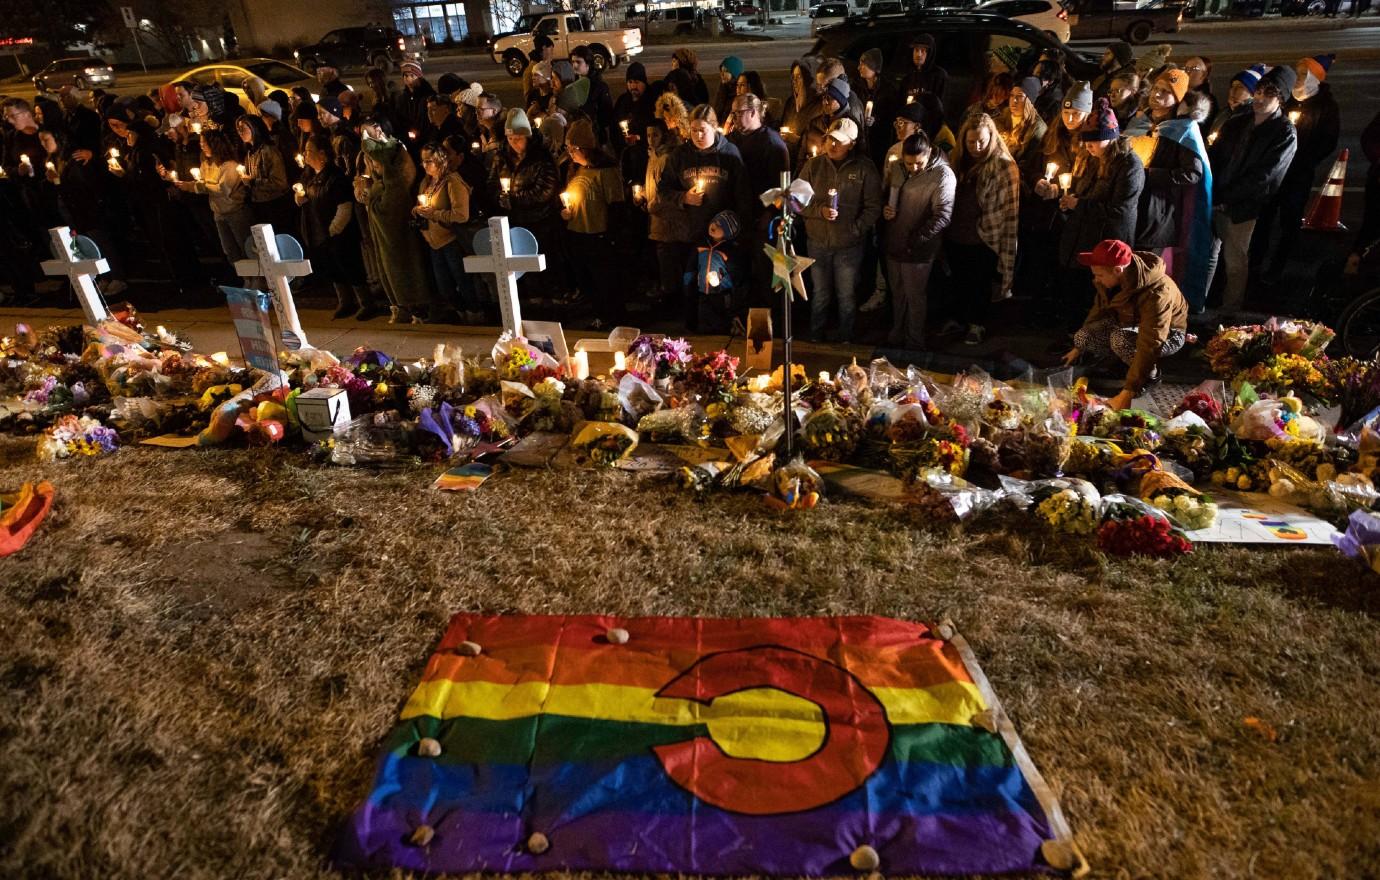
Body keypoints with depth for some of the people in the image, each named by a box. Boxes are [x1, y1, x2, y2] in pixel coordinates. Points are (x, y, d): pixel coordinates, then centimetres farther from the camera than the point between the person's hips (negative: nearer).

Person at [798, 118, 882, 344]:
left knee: (847, 296, 11)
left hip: (850, 245, -2)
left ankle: (846, 339, 28)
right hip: (818, 242, 2)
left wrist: (855, 230, -15)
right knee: (821, 294, 16)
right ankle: (816, 337, 31)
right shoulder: (813, 165, -2)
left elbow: (873, 207, -6)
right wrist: (820, 210, -17)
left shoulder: (865, 168, -8)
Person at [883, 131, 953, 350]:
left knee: (915, 297, 6)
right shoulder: (900, 168, 4)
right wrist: (885, 207, -2)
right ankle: (896, 336, 35)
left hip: (917, 249, -6)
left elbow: (942, 216, -22)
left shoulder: (943, 176, -16)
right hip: (893, 242, 6)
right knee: (897, 293, 19)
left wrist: (916, 239, -26)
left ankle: (915, 344, 22)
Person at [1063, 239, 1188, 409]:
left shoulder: (1156, 294, -39)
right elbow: (1099, 309, 3)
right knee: (1082, 337, -15)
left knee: (1120, 339, -36)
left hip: (1168, 333, -7)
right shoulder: (1114, 279, -17)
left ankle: (1151, 374, -8)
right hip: (1131, 322, 7)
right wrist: (1079, 347, 11)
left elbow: (1149, 346, -42)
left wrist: (1127, 393, -44)